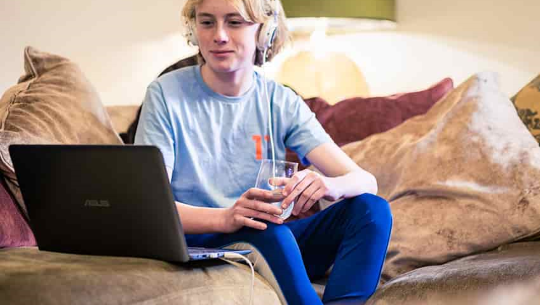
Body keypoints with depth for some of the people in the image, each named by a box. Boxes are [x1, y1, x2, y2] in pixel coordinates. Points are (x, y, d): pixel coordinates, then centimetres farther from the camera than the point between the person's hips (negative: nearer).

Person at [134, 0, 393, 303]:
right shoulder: (166, 94, -5)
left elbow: (366, 182, -4)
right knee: (265, 230, -35)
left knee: (371, 208, -16)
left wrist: (326, 185, -30)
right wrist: (225, 218, -32)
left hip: (274, 244, 4)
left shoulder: (282, 102, 2)